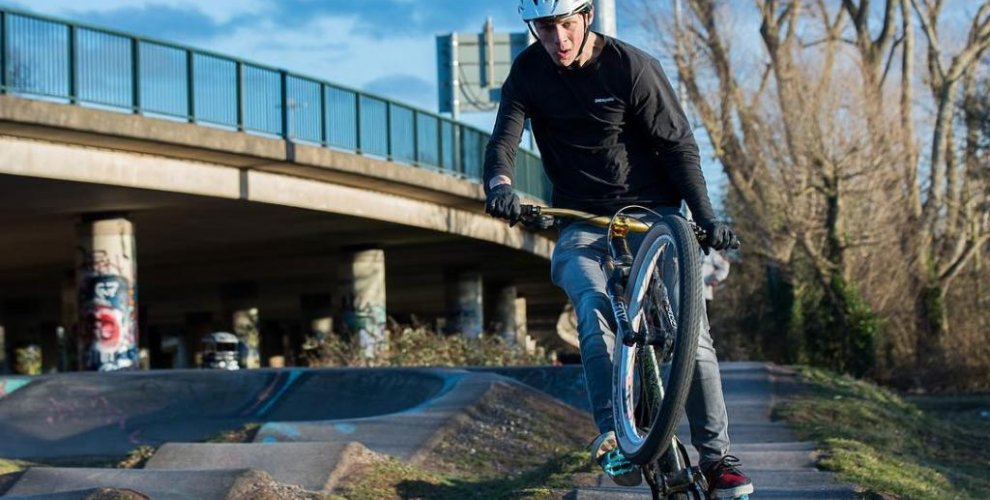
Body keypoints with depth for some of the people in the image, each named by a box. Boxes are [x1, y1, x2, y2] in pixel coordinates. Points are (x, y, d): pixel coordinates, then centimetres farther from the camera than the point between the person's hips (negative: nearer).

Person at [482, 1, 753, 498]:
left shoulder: (632, 67, -11)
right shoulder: (528, 71, -2)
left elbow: (678, 144, -8)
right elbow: (503, 139, -10)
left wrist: (705, 217, -17)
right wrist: (499, 184, -33)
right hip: (581, 224, 2)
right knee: (595, 309, -27)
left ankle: (717, 458, 1)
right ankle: (614, 437, -29)